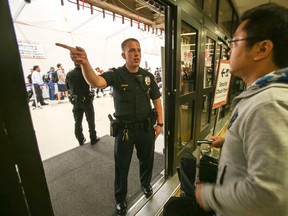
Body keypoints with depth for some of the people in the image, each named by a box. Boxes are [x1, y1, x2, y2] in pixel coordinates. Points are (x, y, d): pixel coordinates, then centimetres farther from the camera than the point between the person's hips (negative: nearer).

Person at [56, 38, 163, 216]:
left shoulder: (148, 76, 0)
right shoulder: (116, 75, -11)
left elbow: (157, 100, 6)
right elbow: (95, 82, -31)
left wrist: (160, 123, 1)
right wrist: (85, 63, -51)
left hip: (146, 127, 4)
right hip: (125, 130, -3)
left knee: (147, 159, 23)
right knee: (122, 165, 14)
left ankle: (146, 184, 56)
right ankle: (120, 199, 42)